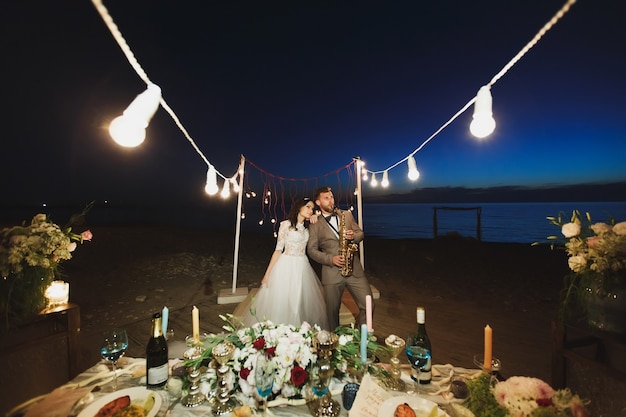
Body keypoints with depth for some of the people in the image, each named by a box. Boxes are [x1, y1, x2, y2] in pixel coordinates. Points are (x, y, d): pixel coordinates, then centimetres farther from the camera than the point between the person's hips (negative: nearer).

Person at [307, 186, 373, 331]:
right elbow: (312, 250, -1)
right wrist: (331, 259, -15)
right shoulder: (315, 225, 1)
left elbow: (360, 233, 14)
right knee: (332, 311, 9)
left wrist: (354, 236, -10)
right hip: (332, 273, -2)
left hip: (355, 269, 2)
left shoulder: (346, 214, 10)